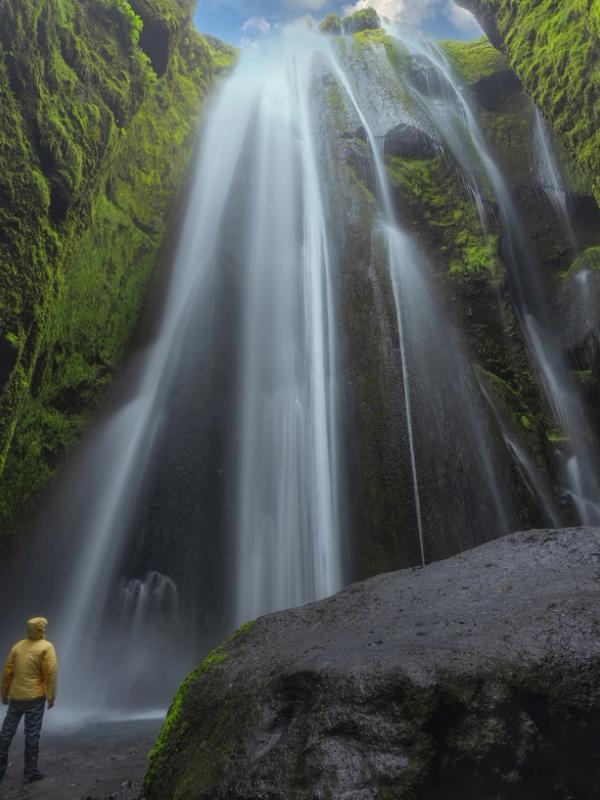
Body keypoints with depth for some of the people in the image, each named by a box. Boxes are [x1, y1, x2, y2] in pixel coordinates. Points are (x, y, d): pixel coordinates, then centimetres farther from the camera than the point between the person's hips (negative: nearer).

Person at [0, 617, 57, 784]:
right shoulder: (47, 647, -10)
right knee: (32, 734, 4)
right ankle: (30, 772, 11)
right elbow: (50, 674, -14)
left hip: (15, 696, 5)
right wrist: (51, 697, -4)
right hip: (35, 697, -4)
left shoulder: (18, 646, 3)